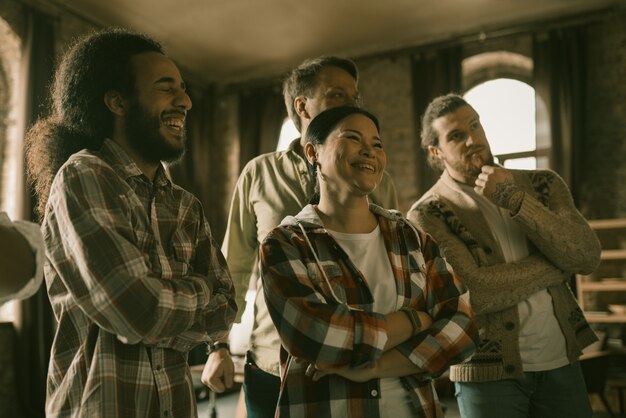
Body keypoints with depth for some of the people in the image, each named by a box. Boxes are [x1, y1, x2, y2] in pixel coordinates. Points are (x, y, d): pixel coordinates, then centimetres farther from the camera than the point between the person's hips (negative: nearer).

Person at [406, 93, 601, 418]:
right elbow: (474, 293, -20)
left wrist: (515, 201, -19)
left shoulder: (542, 184, 3)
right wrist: (558, 263, -9)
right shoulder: (427, 214, -10)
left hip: (562, 363, 4)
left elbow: (587, 257, -9)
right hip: (489, 374, -3)